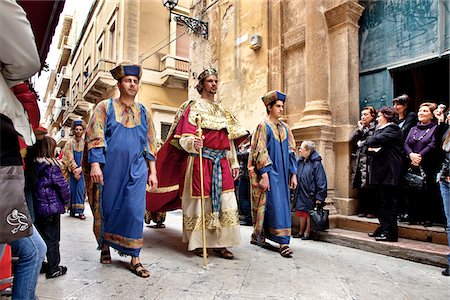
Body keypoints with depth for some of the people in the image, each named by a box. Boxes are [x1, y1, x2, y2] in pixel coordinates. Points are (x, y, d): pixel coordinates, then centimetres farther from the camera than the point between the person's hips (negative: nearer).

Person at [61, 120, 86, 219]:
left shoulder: (85, 143, 3)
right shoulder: (69, 143, 2)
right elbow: (69, 158, -3)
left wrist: (80, 169, -12)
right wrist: (74, 170, -9)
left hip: (81, 170, 0)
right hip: (71, 171, 0)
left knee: (80, 189, -3)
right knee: (72, 189, 2)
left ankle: (79, 211, -1)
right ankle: (72, 210, 12)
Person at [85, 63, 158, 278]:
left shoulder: (144, 113, 13)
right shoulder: (105, 107, 6)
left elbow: (150, 144, 12)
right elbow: (95, 137, -2)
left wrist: (152, 172, 7)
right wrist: (95, 164, -14)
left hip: (136, 170, 1)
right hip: (110, 169, -1)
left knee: (134, 211, -6)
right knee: (108, 208, 9)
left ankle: (134, 258, 5)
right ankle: (105, 246, 33)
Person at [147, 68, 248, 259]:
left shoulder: (222, 111, 20)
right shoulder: (193, 107, 2)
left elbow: (230, 139, 19)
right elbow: (184, 138, -9)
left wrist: (234, 163, 14)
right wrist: (193, 143, -31)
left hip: (221, 163, 6)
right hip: (200, 161, -5)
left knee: (225, 203, 1)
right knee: (199, 201, -1)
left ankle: (219, 244, 10)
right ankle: (195, 243, 16)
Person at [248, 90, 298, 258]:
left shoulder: (285, 128, 14)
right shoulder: (263, 126, -4)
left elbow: (291, 151, 13)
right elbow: (260, 152, -12)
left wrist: (293, 173, 7)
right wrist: (264, 174, -18)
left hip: (283, 174, 7)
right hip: (269, 173, -7)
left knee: (283, 205, 9)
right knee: (276, 205, -10)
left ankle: (258, 235, 22)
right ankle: (283, 241, -2)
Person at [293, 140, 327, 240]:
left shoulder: (316, 163, -13)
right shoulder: (300, 162, 5)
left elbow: (321, 181, -14)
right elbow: (296, 176, 12)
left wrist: (319, 197, -16)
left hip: (310, 194, -6)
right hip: (300, 194, 6)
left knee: (309, 213, 6)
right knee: (301, 213, 13)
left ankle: (307, 233, 20)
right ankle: (301, 232, 27)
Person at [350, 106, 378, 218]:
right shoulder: (360, 128, 20)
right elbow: (352, 141, 9)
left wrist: (361, 143, -3)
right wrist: (359, 129, 5)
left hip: (370, 160, -6)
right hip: (360, 161, 6)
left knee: (370, 187, -6)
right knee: (361, 186, 5)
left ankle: (373, 211, 3)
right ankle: (363, 209, 13)